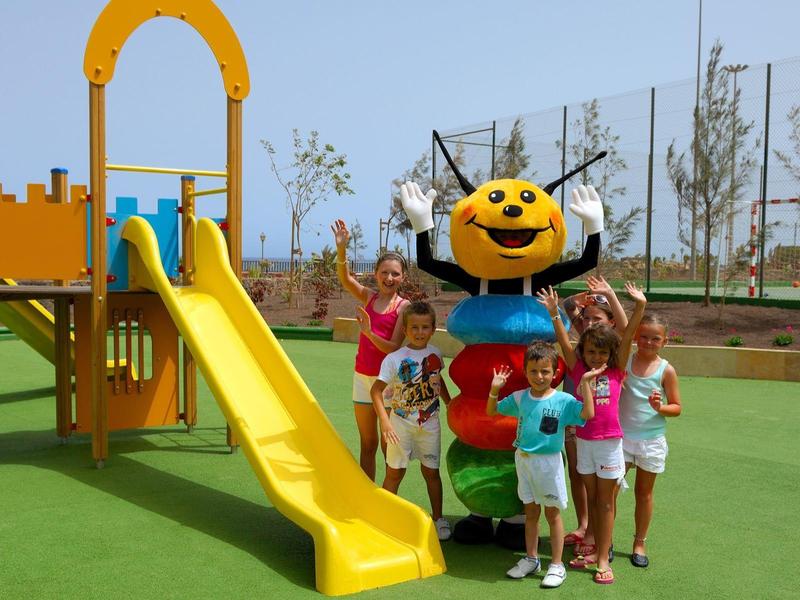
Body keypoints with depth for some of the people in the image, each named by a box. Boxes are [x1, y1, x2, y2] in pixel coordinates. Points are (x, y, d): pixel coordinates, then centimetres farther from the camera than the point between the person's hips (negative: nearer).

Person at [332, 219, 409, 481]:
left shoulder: (404, 306, -7)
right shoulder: (368, 297, 4)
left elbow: (394, 348, -13)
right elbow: (345, 279, -14)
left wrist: (368, 332, -27)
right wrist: (341, 249, -29)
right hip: (362, 376, 4)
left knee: (388, 445, 5)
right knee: (367, 443, 12)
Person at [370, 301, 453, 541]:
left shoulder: (435, 354, 0)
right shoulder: (394, 359, -15)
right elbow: (376, 390, -17)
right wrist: (385, 421, -26)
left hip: (429, 423, 3)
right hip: (401, 423, -3)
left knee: (431, 471, 11)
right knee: (395, 471, 5)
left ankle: (438, 518, 24)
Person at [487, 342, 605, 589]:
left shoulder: (563, 400, -13)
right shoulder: (519, 398, -1)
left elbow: (588, 413, -28)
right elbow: (491, 411, 7)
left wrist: (585, 383, -30)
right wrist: (495, 389, -9)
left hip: (549, 462, -4)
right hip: (523, 459, 4)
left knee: (553, 513, 7)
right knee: (530, 512, 16)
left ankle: (557, 565, 18)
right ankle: (531, 559, 30)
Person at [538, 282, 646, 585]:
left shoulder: (616, 372, -4)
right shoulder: (578, 371, -1)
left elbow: (627, 337, -11)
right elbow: (564, 342, -11)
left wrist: (639, 306, -17)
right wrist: (554, 313, -21)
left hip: (609, 442, -2)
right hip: (584, 441, 2)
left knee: (605, 501, 5)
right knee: (591, 498, 14)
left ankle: (603, 559, 9)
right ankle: (596, 549, 26)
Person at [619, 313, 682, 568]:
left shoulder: (666, 370, -5)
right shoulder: (623, 362, -2)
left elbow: (676, 407, -1)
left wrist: (660, 407, -22)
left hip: (651, 439, 0)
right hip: (621, 435, 0)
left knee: (644, 492, 13)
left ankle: (639, 543, 27)